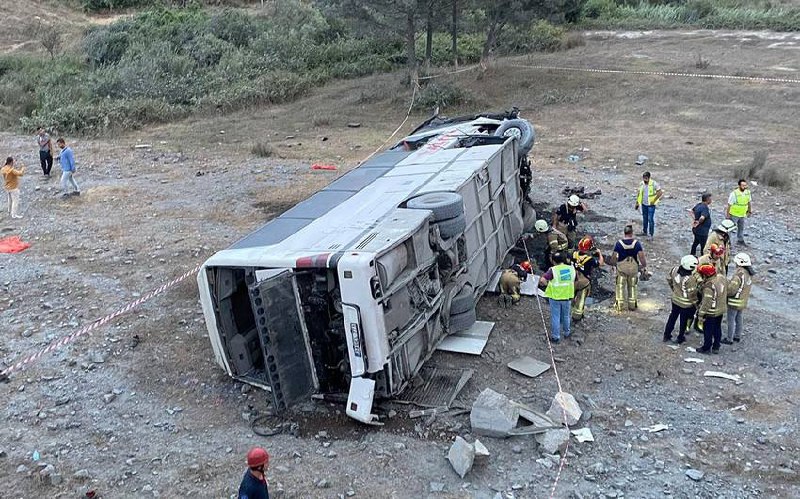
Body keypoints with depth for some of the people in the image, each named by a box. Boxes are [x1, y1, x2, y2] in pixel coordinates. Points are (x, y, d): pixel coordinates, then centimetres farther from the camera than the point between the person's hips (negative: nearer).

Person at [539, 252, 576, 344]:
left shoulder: (553, 270, -18)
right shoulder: (571, 269, -4)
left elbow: (542, 280, -26)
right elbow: (574, 281, 10)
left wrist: (547, 284, -6)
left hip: (555, 297, -4)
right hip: (567, 297, 4)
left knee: (555, 317, 9)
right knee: (566, 316, 22)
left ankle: (556, 337, 17)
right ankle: (566, 333, 39)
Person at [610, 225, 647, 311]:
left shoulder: (619, 243, -12)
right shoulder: (637, 243, -11)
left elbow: (613, 256, -11)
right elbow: (641, 256, -16)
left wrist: (614, 264, 7)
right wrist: (644, 267, -7)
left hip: (621, 268, -1)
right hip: (634, 268, 1)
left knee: (621, 286, 11)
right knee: (633, 286, 17)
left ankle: (619, 305, 13)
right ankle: (632, 304, 23)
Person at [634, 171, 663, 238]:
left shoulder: (653, 184, -16)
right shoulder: (641, 184, 0)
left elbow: (660, 192, -13)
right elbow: (639, 193, 11)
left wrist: (654, 200, -13)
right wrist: (637, 203, 11)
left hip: (651, 205, -5)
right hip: (644, 204, 5)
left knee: (650, 219, -6)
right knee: (644, 218, 16)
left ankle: (651, 234, 2)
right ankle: (644, 232, 30)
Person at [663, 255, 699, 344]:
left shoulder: (675, 270, -16)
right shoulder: (690, 279, -33)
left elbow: (669, 279, 3)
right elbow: (692, 294, -24)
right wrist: (696, 303, -7)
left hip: (675, 299, 6)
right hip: (686, 304, -5)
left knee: (673, 316, 26)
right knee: (684, 320, 17)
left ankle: (667, 335, 38)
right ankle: (680, 338, 36)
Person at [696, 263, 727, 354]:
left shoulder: (709, 286, -32)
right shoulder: (721, 277, -8)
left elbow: (707, 302, -27)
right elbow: (725, 292, 9)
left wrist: (701, 314, -18)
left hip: (711, 312, -8)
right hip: (721, 309, 8)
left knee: (708, 330, 10)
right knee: (717, 329, 21)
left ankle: (706, 348, 24)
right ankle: (716, 347, 34)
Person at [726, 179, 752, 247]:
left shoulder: (748, 192, -6)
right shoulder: (734, 193, -24)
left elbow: (749, 202, 9)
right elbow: (729, 204, -18)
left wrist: (750, 211, 14)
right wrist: (727, 214, -14)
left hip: (742, 214, 6)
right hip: (734, 214, -6)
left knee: (741, 228, 21)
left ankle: (740, 240, 38)